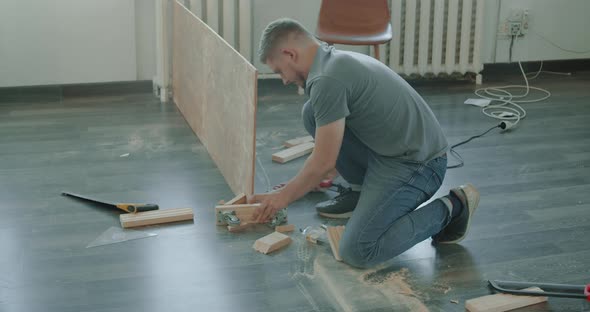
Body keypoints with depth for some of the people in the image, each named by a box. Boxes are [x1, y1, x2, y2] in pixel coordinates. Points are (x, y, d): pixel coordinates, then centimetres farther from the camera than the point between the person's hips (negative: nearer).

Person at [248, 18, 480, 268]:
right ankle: (363, 191, 16)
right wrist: (328, 173, 42)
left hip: (416, 164, -10)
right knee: (314, 114, 5)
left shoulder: (326, 80, -20)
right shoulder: (338, 60, 12)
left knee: (357, 251, -17)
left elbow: (323, 163, -16)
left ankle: (449, 209, -2)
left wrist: (283, 196, -1)